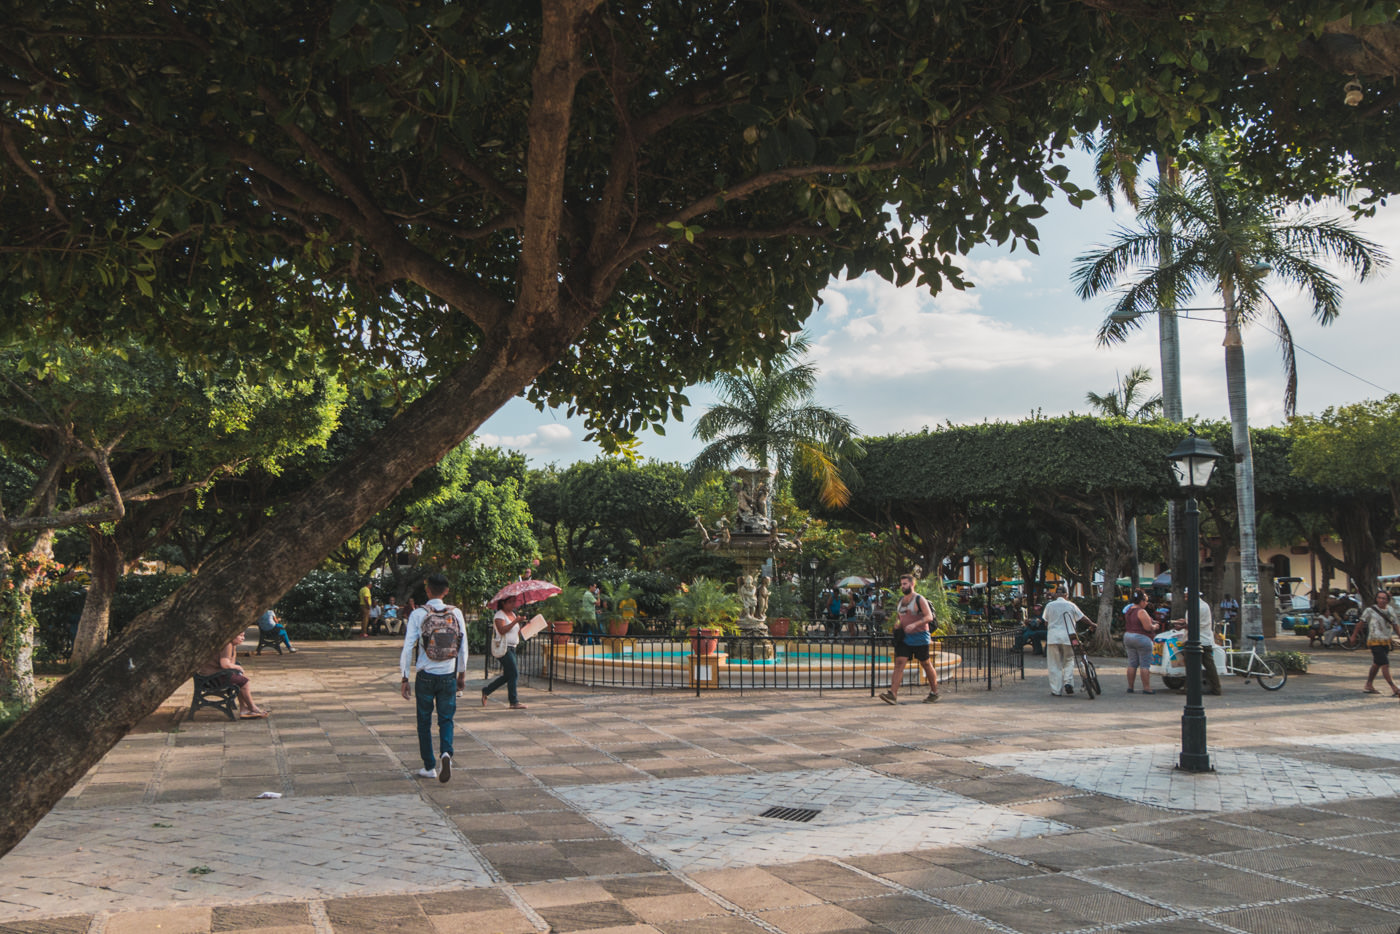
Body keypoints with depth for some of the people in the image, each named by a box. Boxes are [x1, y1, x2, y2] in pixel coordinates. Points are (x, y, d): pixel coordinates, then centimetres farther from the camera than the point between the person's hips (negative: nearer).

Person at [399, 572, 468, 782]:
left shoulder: (418, 614, -7)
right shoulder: (456, 613, 0)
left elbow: (408, 648, -7)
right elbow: (463, 647, 5)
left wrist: (405, 678, 0)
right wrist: (462, 674, 17)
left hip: (426, 676, -1)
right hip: (449, 676, 2)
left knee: (424, 721, 11)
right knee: (446, 718, 10)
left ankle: (429, 767, 16)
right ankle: (446, 753, -15)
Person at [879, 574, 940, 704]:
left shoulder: (919, 599, -9)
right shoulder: (901, 600, 12)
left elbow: (929, 617, -18)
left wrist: (914, 625, -31)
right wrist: (898, 623, 3)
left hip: (920, 638, -6)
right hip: (905, 638, 6)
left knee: (926, 665, 6)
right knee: (899, 663, -9)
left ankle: (934, 692, 24)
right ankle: (892, 694, -18)